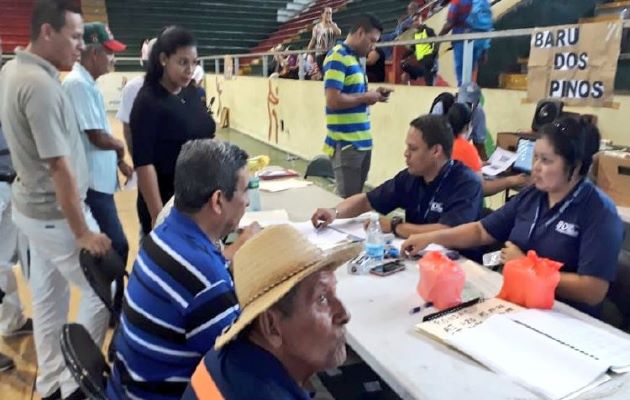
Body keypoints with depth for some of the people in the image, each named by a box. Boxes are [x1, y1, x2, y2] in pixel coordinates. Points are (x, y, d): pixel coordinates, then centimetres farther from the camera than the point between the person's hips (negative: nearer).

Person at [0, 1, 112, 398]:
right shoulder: (41, 85, -25)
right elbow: (60, 167, -25)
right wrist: (82, 232, -20)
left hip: (34, 206, 10)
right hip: (55, 214, -9)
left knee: (49, 296, 18)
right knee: (103, 290, 4)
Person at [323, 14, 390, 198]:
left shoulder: (355, 58, 15)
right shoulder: (337, 58, -12)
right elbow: (333, 100, -22)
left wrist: (373, 94, 5)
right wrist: (366, 97, -10)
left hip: (362, 141, 9)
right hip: (346, 145, -9)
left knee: (358, 197, 16)